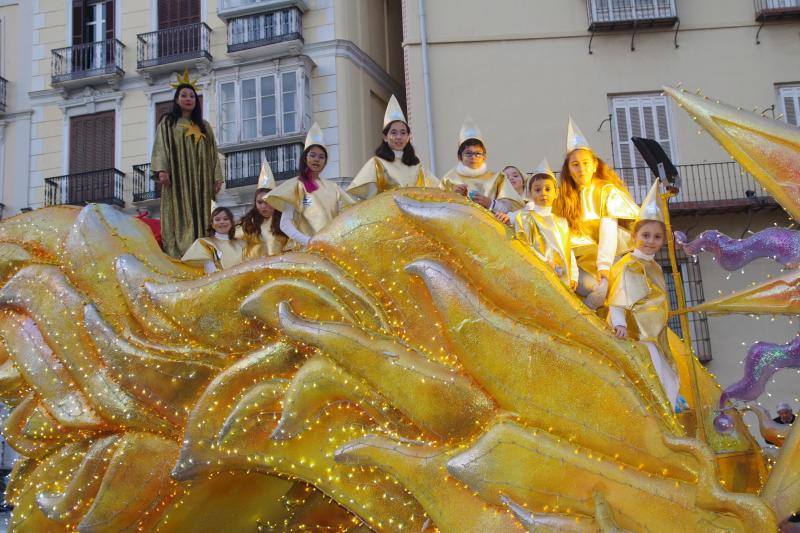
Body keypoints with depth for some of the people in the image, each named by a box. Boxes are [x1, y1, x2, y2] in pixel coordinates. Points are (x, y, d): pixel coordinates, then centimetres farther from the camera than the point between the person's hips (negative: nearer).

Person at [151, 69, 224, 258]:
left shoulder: (204, 126, 21)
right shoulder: (167, 123, 11)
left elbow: (213, 152, 15)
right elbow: (160, 146, 0)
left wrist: (217, 176, 4)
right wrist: (161, 169, -16)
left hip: (200, 180, 3)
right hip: (177, 178, -3)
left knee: (200, 217, -4)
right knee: (179, 218, -11)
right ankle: (176, 255, -16)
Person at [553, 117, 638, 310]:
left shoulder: (607, 190, -2)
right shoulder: (565, 197, 7)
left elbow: (609, 229, -16)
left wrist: (604, 265, -31)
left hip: (610, 254, -2)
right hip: (583, 257, 2)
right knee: (591, 285, -30)